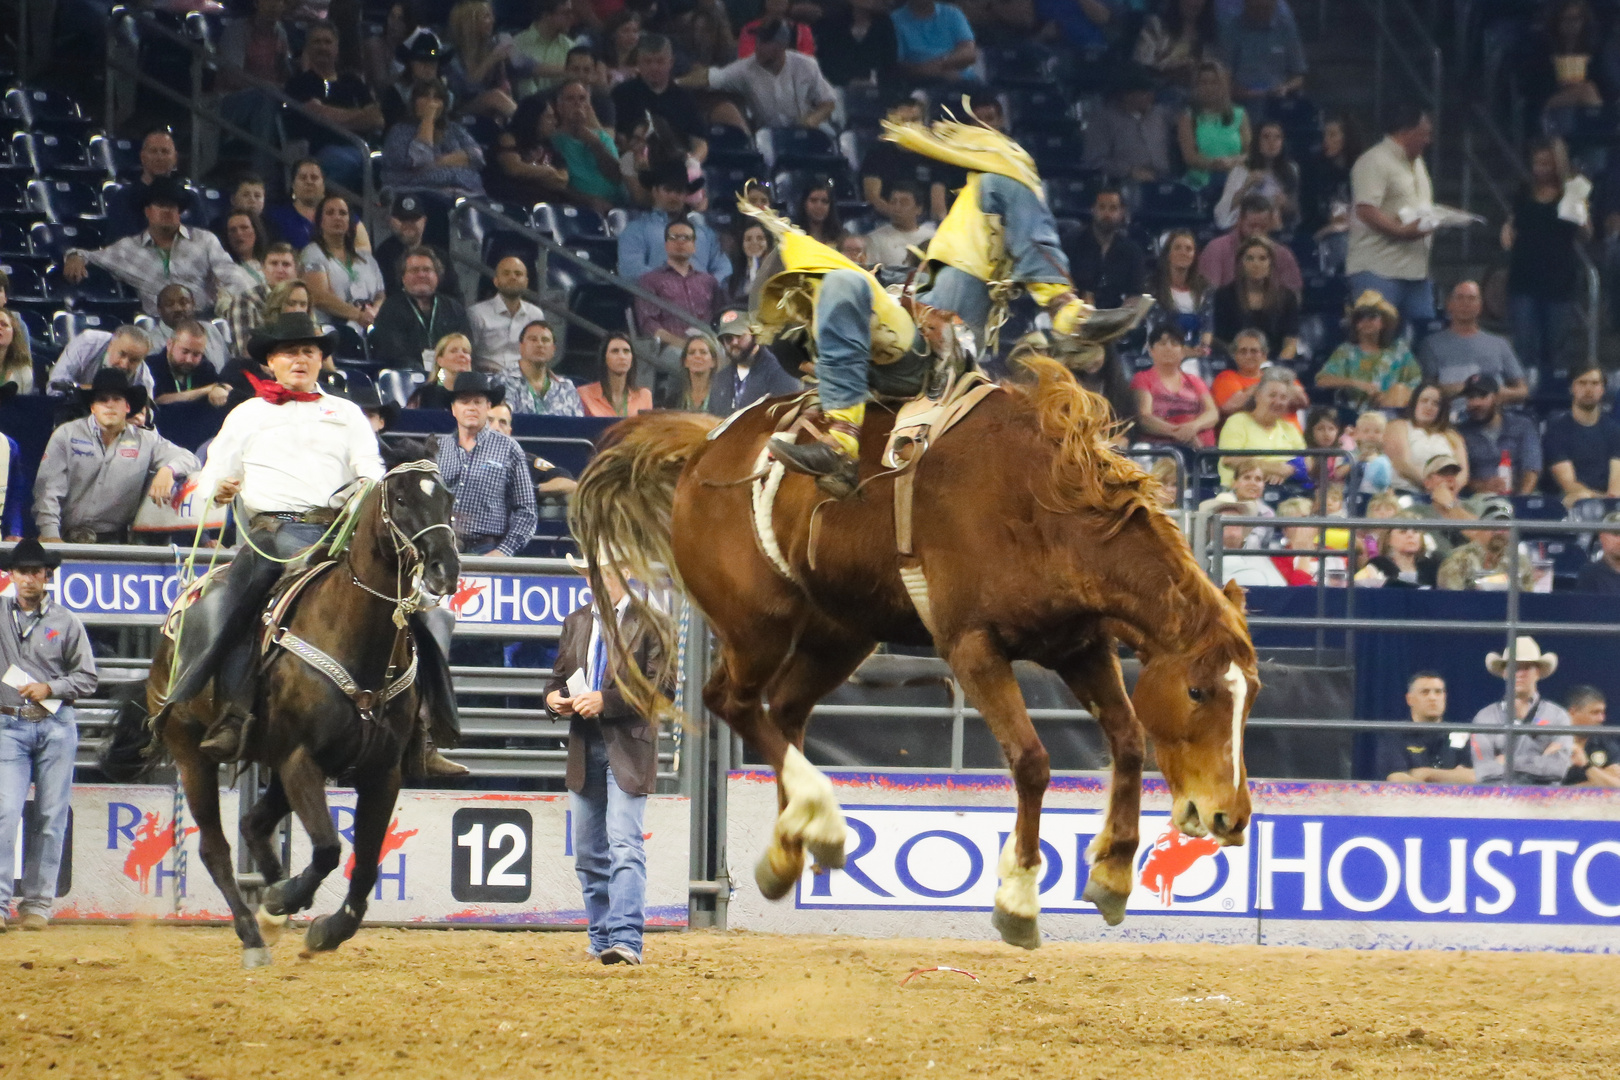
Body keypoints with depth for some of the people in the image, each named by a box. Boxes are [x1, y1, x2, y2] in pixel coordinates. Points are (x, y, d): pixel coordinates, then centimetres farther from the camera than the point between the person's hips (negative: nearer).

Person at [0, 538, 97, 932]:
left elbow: (88, 678, 8)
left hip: (56, 726, 1)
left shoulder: (66, 622, 5)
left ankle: (38, 903, 8)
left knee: (50, 818, 2)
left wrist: (50, 688, -8)